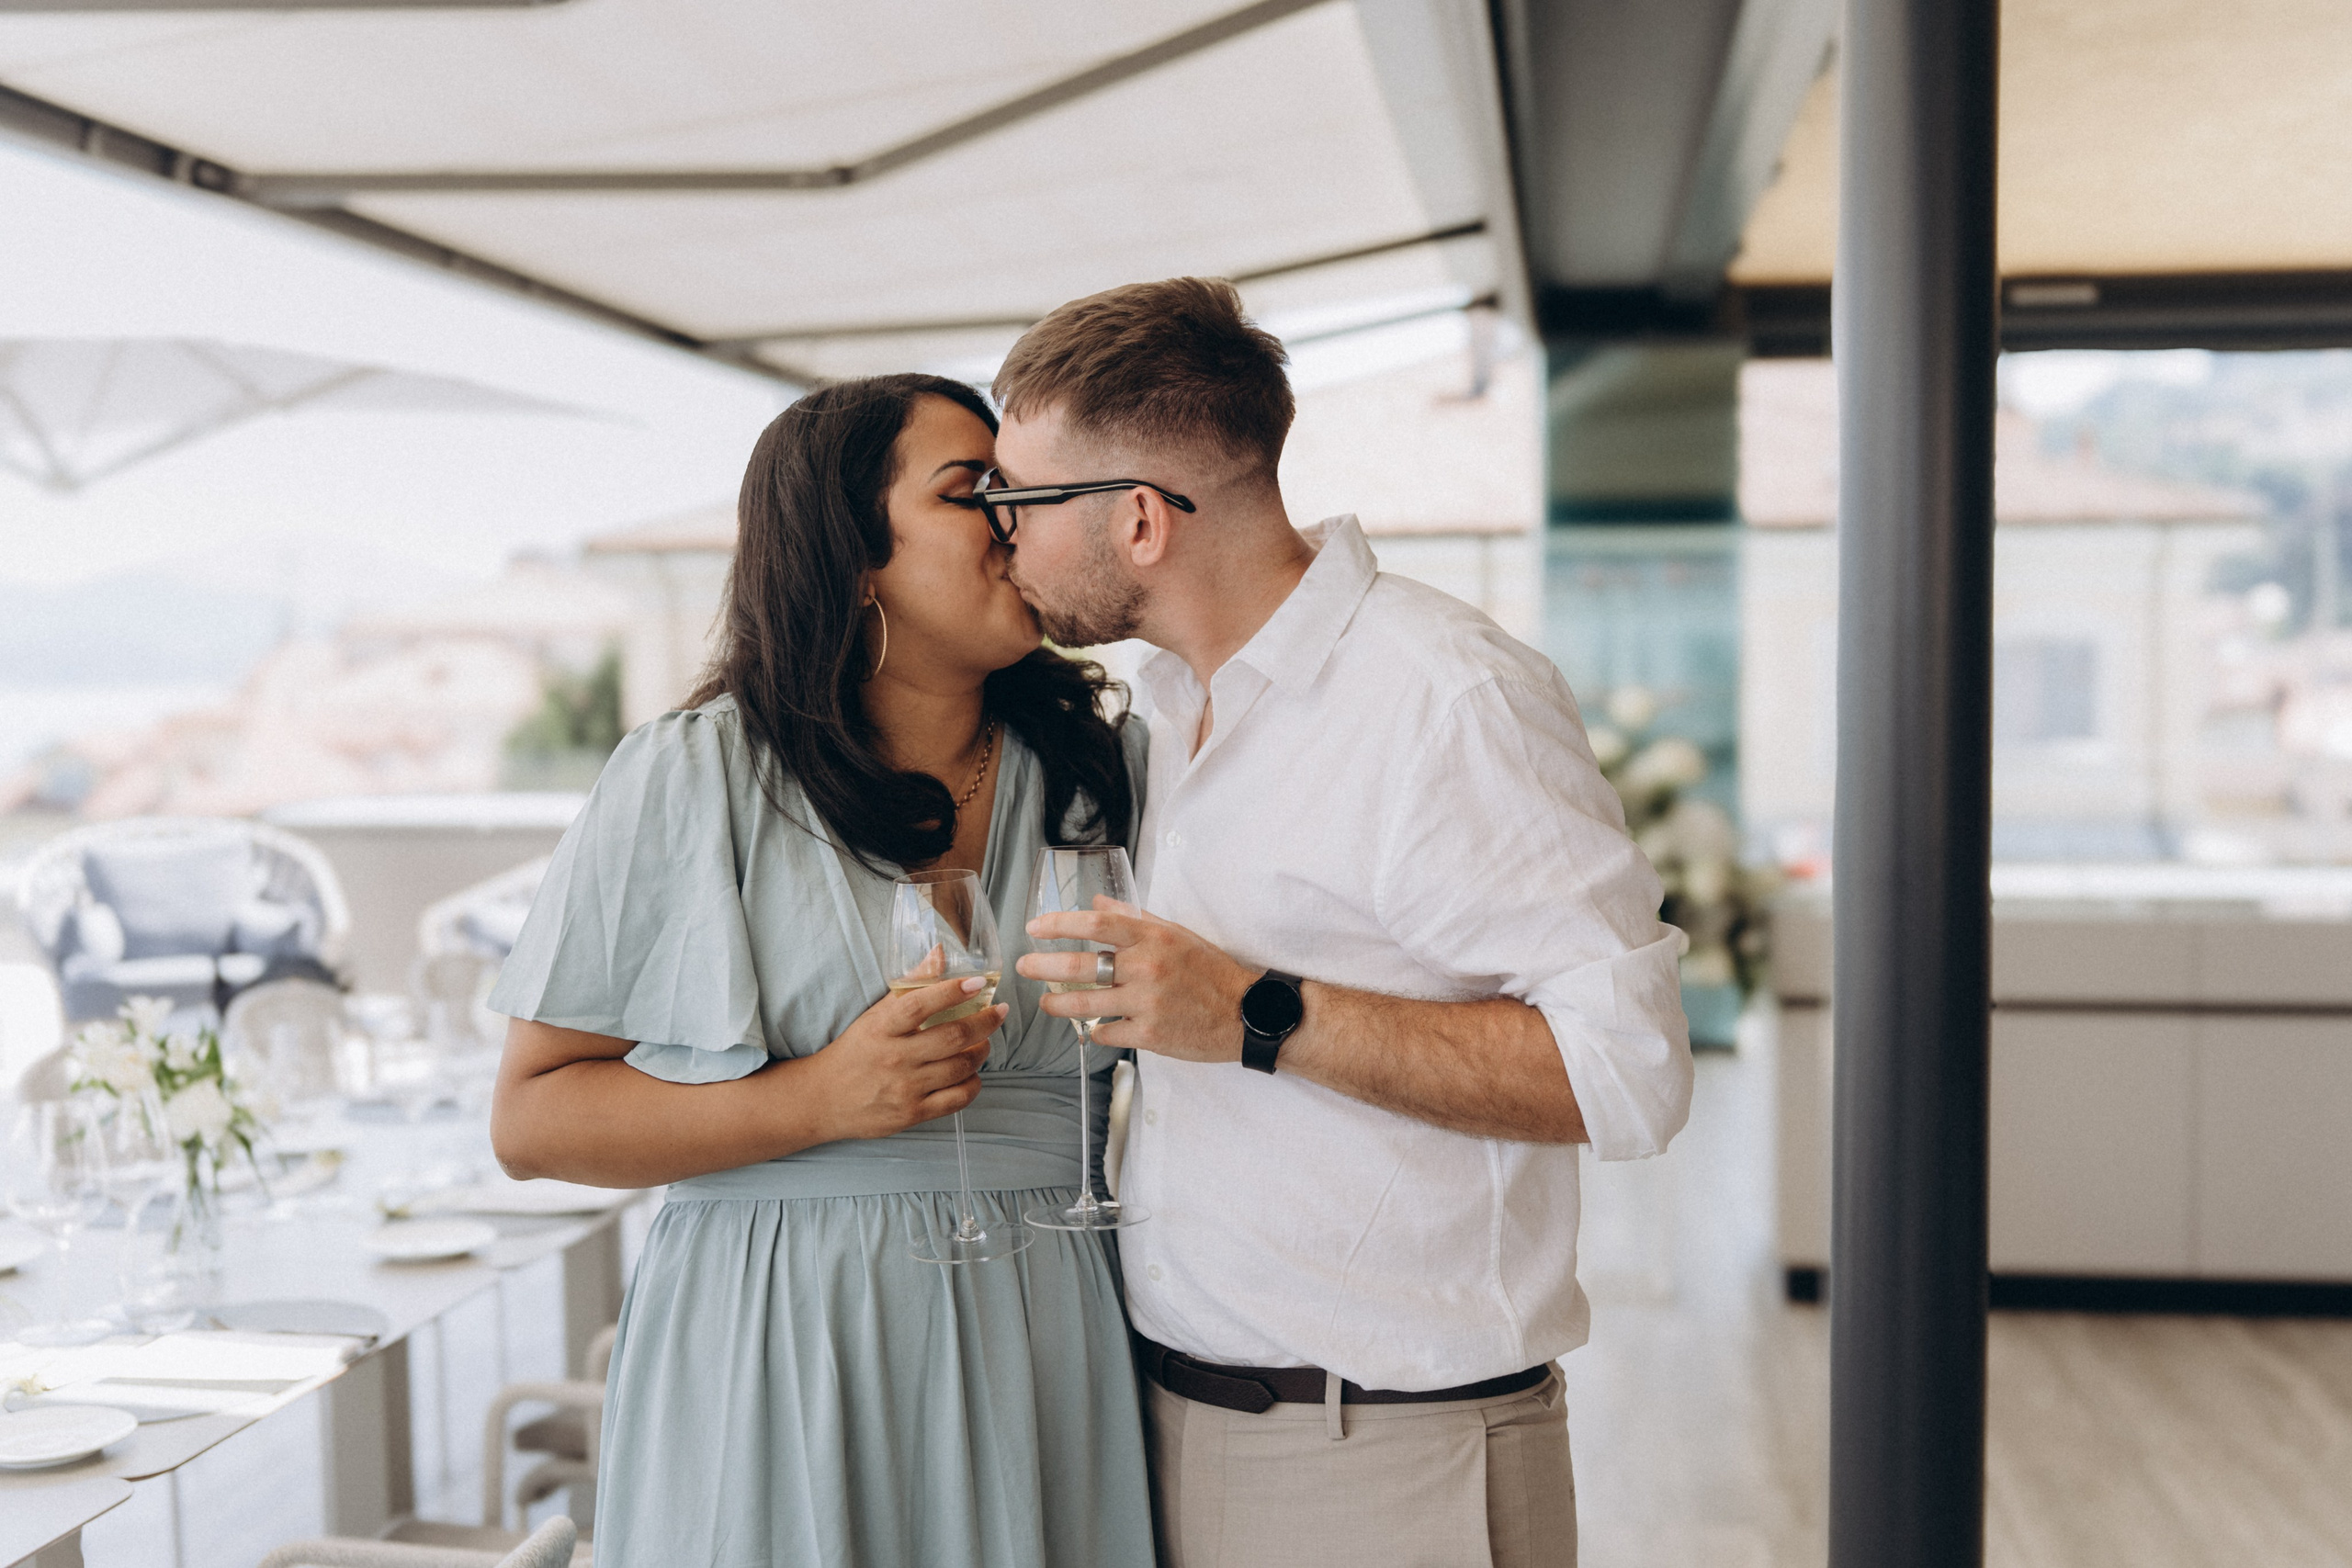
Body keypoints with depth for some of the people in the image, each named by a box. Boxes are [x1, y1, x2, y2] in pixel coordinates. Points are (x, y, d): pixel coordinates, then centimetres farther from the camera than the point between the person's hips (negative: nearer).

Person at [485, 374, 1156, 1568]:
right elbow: (530, 1118, -5)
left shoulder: (1110, 774, 8)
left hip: (1041, 1361, 3)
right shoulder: (690, 780, -3)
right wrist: (818, 1101, -15)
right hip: (771, 1372, -3)